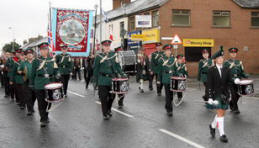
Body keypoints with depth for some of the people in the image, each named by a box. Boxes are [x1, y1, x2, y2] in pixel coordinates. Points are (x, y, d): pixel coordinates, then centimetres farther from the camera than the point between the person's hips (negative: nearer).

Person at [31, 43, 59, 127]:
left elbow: (55, 71, 11)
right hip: (39, 85, -2)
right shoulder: (36, 61, 2)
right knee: (41, 103, -2)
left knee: (48, 101, 10)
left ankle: (46, 116, 29)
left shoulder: (52, 60, 8)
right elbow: (33, 73, 5)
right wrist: (32, 84, 4)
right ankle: (43, 120, 2)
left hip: (50, 84, 2)